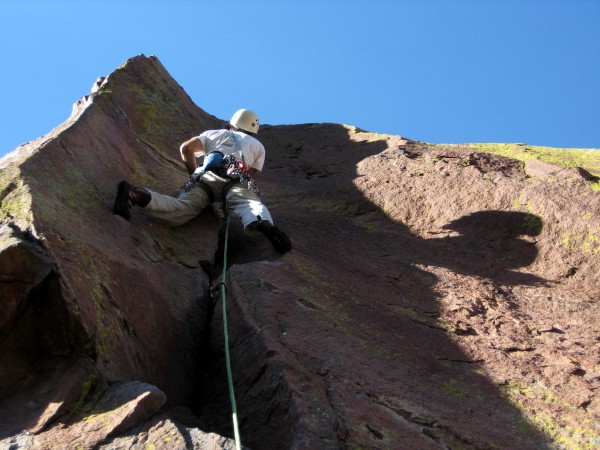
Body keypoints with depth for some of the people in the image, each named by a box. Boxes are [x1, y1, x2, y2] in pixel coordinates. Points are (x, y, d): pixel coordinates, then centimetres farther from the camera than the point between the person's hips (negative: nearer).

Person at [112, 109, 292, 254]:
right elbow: (251, 175, 26)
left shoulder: (213, 133, 38)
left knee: (179, 211, -22)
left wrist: (195, 175, 34)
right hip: (236, 180, -1)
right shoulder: (258, 145, 37)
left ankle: (135, 194, -46)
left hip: (206, 177, 1)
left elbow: (186, 148, 22)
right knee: (250, 204, -26)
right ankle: (263, 223, -62)